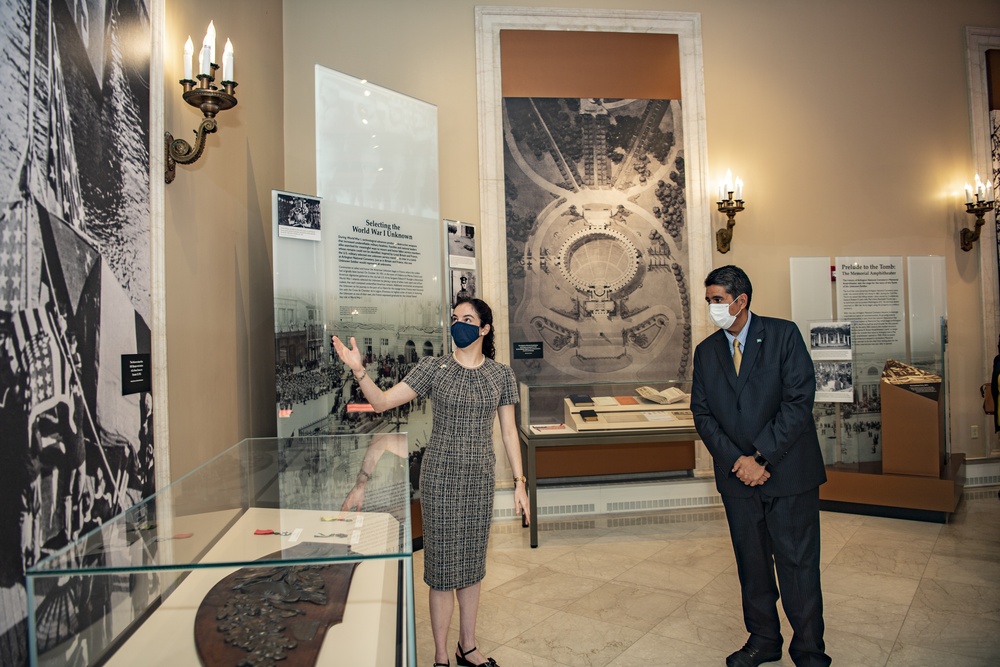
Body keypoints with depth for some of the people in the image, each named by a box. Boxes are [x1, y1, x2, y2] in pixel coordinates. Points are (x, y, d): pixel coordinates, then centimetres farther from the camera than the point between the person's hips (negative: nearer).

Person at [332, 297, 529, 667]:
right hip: (441, 475, -2)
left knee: (472, 565, 15)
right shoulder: (433, 368, -6)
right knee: (443, 566, 5)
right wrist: (358, 370, -25)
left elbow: (508, 432, 4)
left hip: (480, 477, 3)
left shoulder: (501, 374, 1)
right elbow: (382, 402, -9)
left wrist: (519, 482, 3)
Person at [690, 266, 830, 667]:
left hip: (788, 470, -4)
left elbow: (799, 400, -11)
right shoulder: (706, 351, 7)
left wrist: (762, 458, -14)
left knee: (798, 563, 3)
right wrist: (735, 460, -9)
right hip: (737, 473, 4)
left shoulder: (783, 335, -5)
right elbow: (702, 413, 5)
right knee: (751, 563, 13)